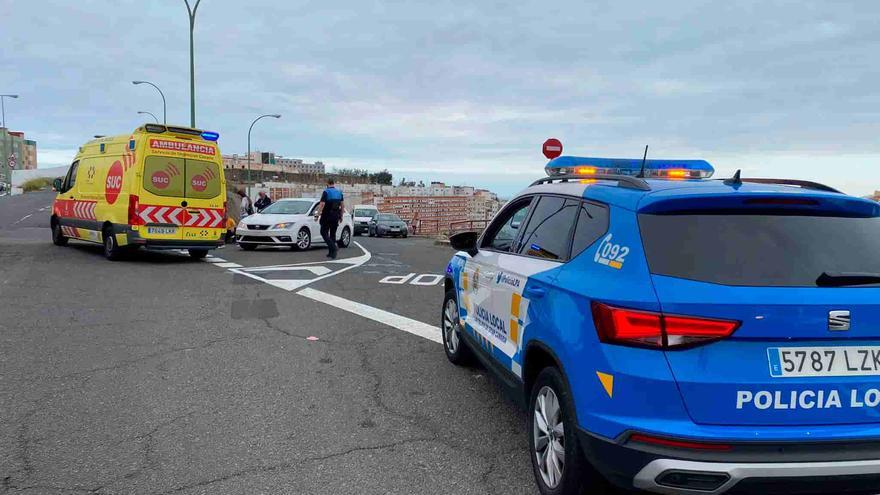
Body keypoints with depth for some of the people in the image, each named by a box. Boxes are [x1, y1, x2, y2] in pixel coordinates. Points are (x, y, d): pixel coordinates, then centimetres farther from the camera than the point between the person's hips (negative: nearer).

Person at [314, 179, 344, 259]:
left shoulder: (326, 192, -9)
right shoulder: (339, 192, 9)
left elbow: (322, 204, -17)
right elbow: (342, 205, 12)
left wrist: (318, 214, -13)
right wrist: (341, 216, 19)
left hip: (327, 216, -6)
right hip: (336, 216, 6)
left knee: (324, 232, 2)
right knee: (333, 233, 13)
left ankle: (333, 246, -18)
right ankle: (332, 253, 13)